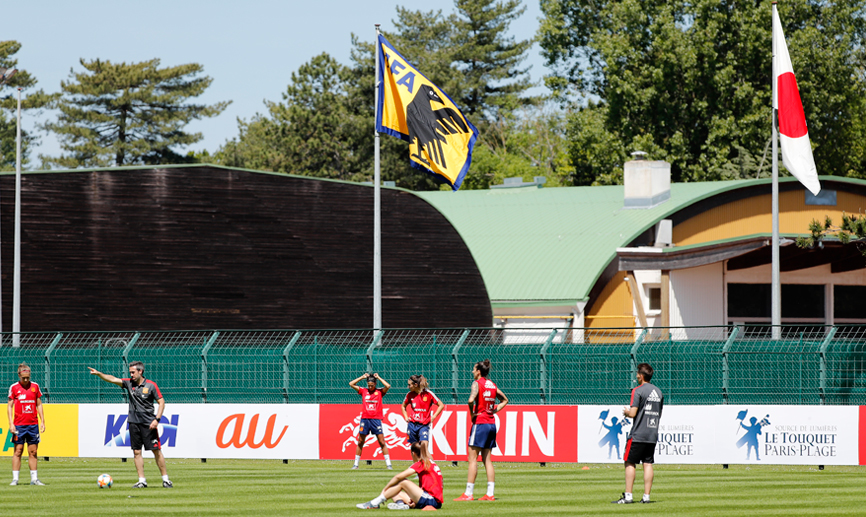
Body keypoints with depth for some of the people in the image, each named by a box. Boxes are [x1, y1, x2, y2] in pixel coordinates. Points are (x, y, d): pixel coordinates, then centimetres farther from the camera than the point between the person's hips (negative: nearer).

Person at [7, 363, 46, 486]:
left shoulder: (35, 387, 8)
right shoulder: (14, 388, 0)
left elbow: (39, 405, 14)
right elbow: (10, 406, 1)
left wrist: (42, 421, 8)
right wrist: (11, 424, -7)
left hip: (33, 424, 3)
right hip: (19, 425, -2)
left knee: (33, 452, 4)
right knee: (18, 451, -2)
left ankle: (34, 478, 7)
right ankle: (15, 479, 1)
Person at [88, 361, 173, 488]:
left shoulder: (151, 385, -5)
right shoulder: (129, 383, 5)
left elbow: (161, 402, -4)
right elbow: (113, 379, -2)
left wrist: (157, 419, -13)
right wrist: (98, 374, -16)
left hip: (148, 423, -4)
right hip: (134, 423, 4)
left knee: (156, 451, -4)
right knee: (136, 452, 2)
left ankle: (165, 479, 4)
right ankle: (142, 481, 7)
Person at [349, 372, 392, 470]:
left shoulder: (379, 392, 5)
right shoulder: (363, 391, 10)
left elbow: (388, 386, -12)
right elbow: (351, 384, 7)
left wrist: (378, 378, -2)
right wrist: (362, 377, 7)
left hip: (376, 419, -2)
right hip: (365, 419, 2)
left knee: (382, 442, -3)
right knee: (360, 442, 5)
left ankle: (388, 464, 0)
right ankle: (356, 464, 12)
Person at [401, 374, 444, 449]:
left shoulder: (428, 394, -6)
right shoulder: (410, 395, 5)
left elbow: (441, 405, 1)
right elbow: (403, 406, 25)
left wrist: (433, 417, -6)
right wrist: (406, 417, 11)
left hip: (424, 425, -4)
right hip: (412, 424, 4)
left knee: (424, 445, -22)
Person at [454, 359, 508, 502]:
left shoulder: (477, 383, -9)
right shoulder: (492, 385, 12)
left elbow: (471, 400, -27)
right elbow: (505, 400, 25)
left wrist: (472, 414, -12)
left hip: (480, 423, -7)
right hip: (492, 423, 7)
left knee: (473, 459, -4)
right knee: (487, 459, 10)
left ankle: (468, 494, -6)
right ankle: (490, 494, 7)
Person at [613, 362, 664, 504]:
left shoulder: (638, 391, -10)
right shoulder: (658, 392, 11)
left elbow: (633, 413, -15)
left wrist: (626, 412, 6)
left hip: (638, 434, -6)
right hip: (653, 434, 6)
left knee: (630, 463, 0)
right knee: (648, 463, 7)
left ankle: (628, 496, -5)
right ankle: (646, 496, 3)